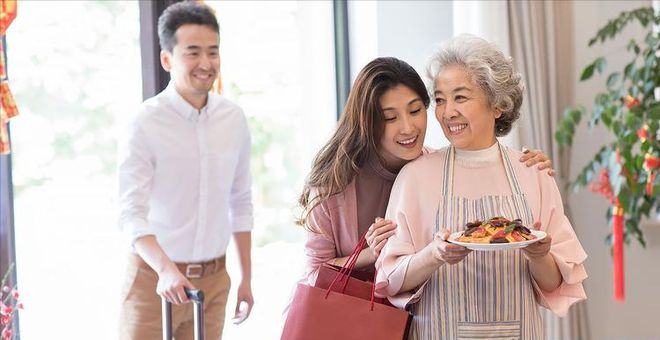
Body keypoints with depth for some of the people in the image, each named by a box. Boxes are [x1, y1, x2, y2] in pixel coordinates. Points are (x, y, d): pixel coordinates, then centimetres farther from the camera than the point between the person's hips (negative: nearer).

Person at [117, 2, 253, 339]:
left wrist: (246, 278, 11)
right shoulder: (146, 124, -12)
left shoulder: (233, 118, 3)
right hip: (154, 279, -4)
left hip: (213, 279, 4)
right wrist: (166, 270, -35)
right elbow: (132, 213, -19)